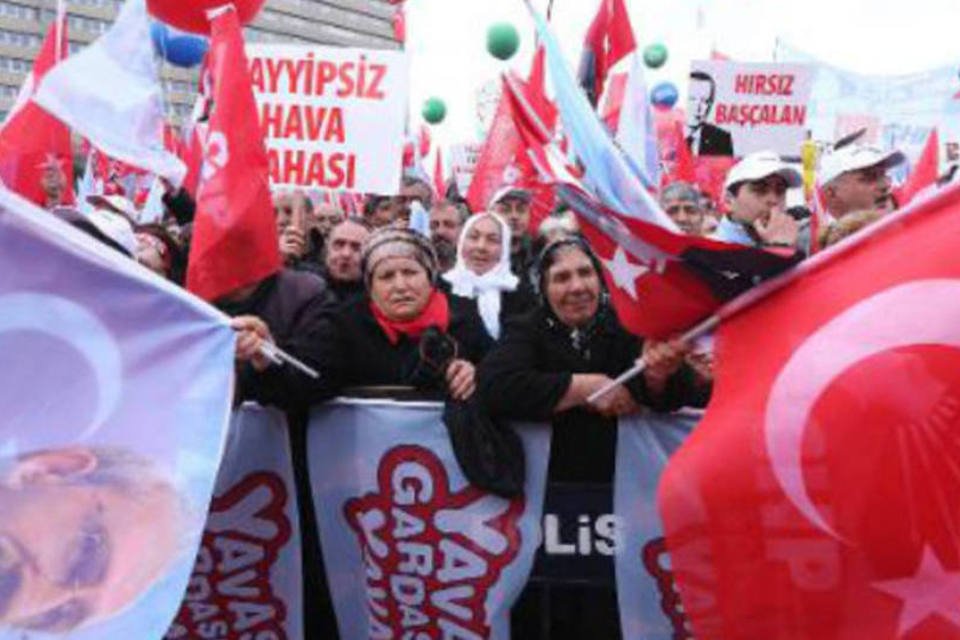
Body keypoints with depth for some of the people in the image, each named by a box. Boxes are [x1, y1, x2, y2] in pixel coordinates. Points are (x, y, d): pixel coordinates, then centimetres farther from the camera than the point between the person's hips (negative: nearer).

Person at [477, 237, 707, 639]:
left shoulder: (626, 327, 2)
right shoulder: (529, 331, -1)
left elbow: (674, 398, -11)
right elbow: (495, 386, -20)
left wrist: (658, 374, -35)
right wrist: (588, 386, -18)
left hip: (617, 495, 1)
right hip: (545, 496, 0)